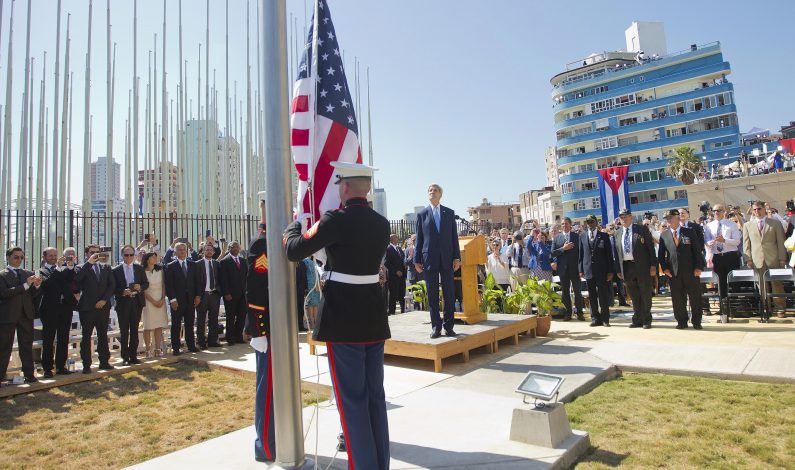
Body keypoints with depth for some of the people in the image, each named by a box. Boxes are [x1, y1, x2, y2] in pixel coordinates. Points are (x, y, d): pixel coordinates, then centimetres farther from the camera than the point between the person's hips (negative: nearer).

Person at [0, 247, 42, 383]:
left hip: (26, 315, 3)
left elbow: (33, 295, 7)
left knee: (27, 346, 6)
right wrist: (25, 285, -24)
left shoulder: (29, 274, 10)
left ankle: (29, 375, 9)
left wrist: (37, 285, -14)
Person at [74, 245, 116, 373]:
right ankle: (86, 364, 7)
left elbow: (112, 285, 6)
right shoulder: (82, 268, 3)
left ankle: (104, 362, 15)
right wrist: (89, 262, -20)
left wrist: (104, 300, -6)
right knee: (86, 336, 1)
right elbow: (76, 278, -19)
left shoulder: (106, 267, 12)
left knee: (103, 335, 8)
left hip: (103, 306, 3)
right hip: (87, 307, -3)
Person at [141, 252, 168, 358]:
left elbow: (163, 285, 8)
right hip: (148, 300, -4)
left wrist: (162, 299, -5)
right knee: (148, 326, 0)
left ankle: (158, 349, 9)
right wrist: (153, 301, -11)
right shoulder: (142, 272, -5)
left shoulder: (160, 270, 8)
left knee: (159, 325, 4)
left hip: (160, 300, 4)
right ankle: (148, 350, 4)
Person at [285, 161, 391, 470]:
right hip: (374, 318, 7)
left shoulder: (337, 220, -15)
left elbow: (294, 250, -7)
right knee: (375, 397, 16)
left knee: (352, 400, 4)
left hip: (343, 321, -6)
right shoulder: (382, 224, 5)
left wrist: (293, 225, 15)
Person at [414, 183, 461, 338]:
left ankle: (448, 326, 11)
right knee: (432, 294, 3)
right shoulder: (422, 214, 7)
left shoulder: (449, 213, 10)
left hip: (447, 258, 1)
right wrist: (417, 260, 1)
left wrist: (457, 257, 1)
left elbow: (454, 236, 8)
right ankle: (436, 326, 10)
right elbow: (419, 238, 5)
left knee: (449, 293, 3)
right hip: (429, 259, -1)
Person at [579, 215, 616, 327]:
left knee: (603, 295, 1)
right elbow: (581, 253, 8)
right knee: (592, 296, 5)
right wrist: (581, 269, 2)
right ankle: (595, 318, 12)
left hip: (601, 270, -2)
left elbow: (609, 254, 1)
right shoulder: (582, 236, 9)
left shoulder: (604, 236, 4)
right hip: (588, 270, 2)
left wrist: (610, 271, -4)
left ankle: (605, 319, 9)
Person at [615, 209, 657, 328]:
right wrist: (619, 269, 6)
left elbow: (650, 247, -3)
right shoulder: (618, 232, 10)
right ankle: (637, 320, 19)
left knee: (645, 294, 5)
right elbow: (617, 251, 11)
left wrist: (653, 265, -9)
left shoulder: (642, 229, 0)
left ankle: (646, 320, 15)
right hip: (626, 267, 3)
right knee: (634, 296, 10)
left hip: (642, 266, -3)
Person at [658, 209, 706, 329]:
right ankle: (681, 321, 16)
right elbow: (661, 254, 9)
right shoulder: (663, 235, 7)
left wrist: (698, 267, -7)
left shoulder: (690, 232, 3)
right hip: (673, 272, 1)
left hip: (690, 271, -1)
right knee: (677, 298, 5)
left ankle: (696, 321, 17)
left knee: (695, 297, 5)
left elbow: (697, 250, 1)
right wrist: (665, 268, -2)